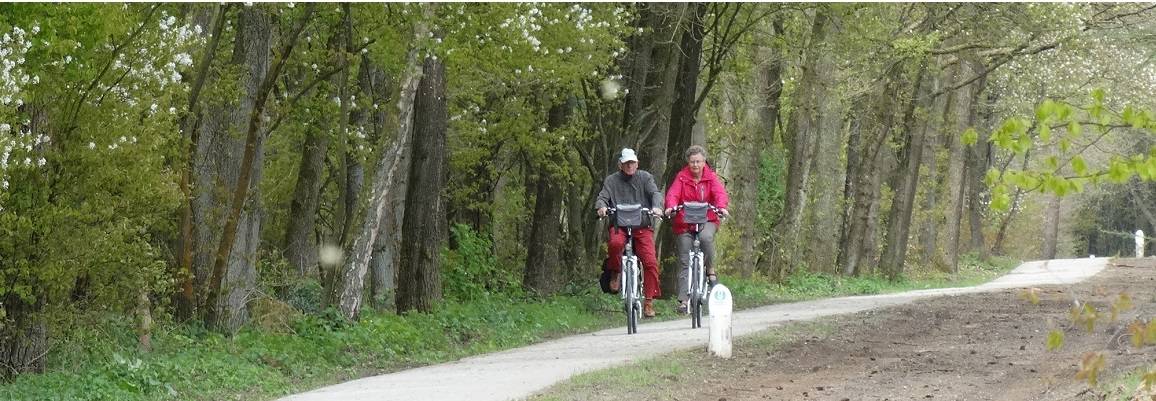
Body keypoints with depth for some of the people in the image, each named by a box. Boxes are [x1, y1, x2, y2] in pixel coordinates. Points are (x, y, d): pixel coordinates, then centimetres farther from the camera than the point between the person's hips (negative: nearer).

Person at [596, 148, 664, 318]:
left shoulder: (645, 177, 8)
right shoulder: (611, 180, 9)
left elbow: (655, 193, -4)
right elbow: (602, 197, -1)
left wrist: (656, 207, -26)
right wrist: (601, 207, -25)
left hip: (643, 227, 1)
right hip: (619, 225, -1)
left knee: (650, 262, -15)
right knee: (615, 242, -36)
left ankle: (649, 301, -2)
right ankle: (615, 272, -5)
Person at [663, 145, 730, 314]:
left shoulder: (711, 177, 2)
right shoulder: (681, 177, 1)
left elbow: (720, 192, -13)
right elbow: (673, 193, -13)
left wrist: (722, 207, -35)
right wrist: (671, 207, -35)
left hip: (707, 220, -1)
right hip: (684, 222, 1)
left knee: (706, 237, -35)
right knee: (685, 262, -2)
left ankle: (710, 270, -12)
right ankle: (683, 300, 1)